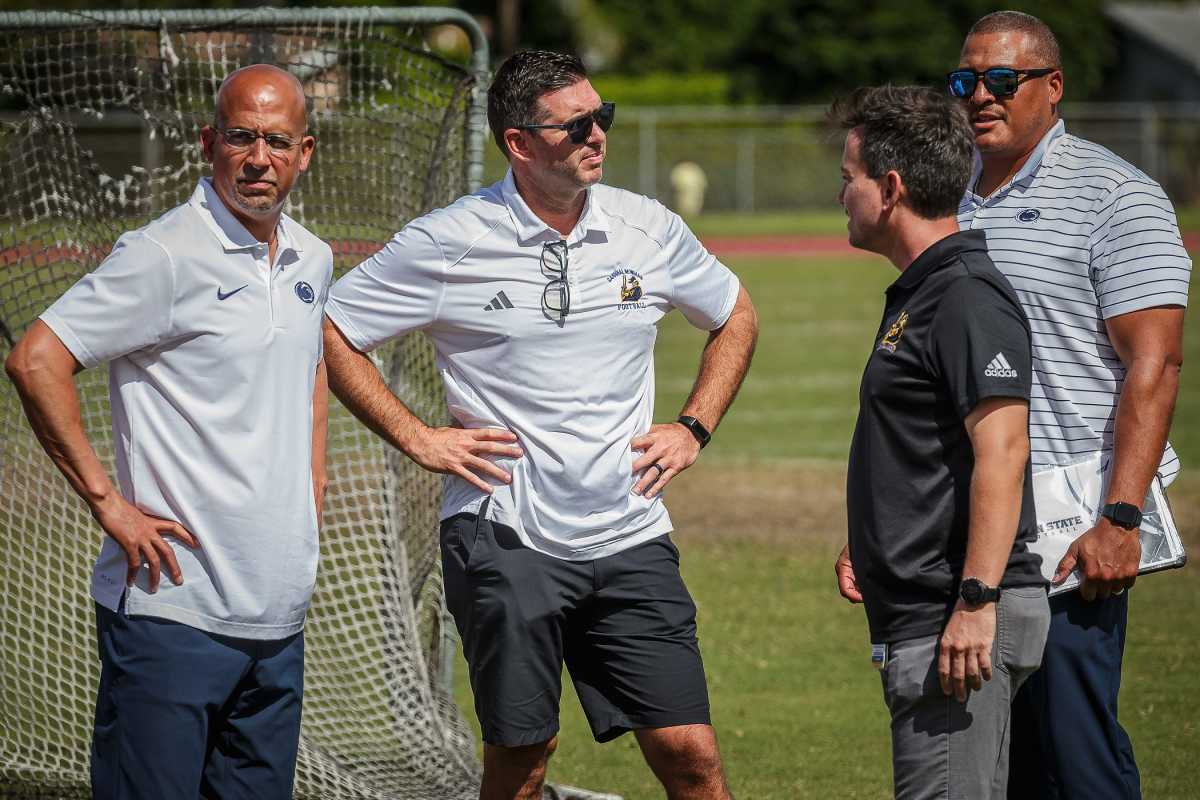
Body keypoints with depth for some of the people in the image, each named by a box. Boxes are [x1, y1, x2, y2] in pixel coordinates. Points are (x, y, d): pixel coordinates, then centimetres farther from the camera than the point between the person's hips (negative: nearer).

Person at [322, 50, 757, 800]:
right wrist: (417, 439, -3)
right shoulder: (446, 244, -5)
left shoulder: (648, 229, 4)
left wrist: (694, 428, 10)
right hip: (503, 538, -2)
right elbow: (331, 334, 2)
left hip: (630, 539, 3)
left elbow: (736, 316, 21)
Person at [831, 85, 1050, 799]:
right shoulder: (918, 292, 18)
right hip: (915, 614, 11)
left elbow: (1002, 451, -23)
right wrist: (868, 546, 23)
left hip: (960, 623, -11)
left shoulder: (969, 297, -15)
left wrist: (975, 602, -26)